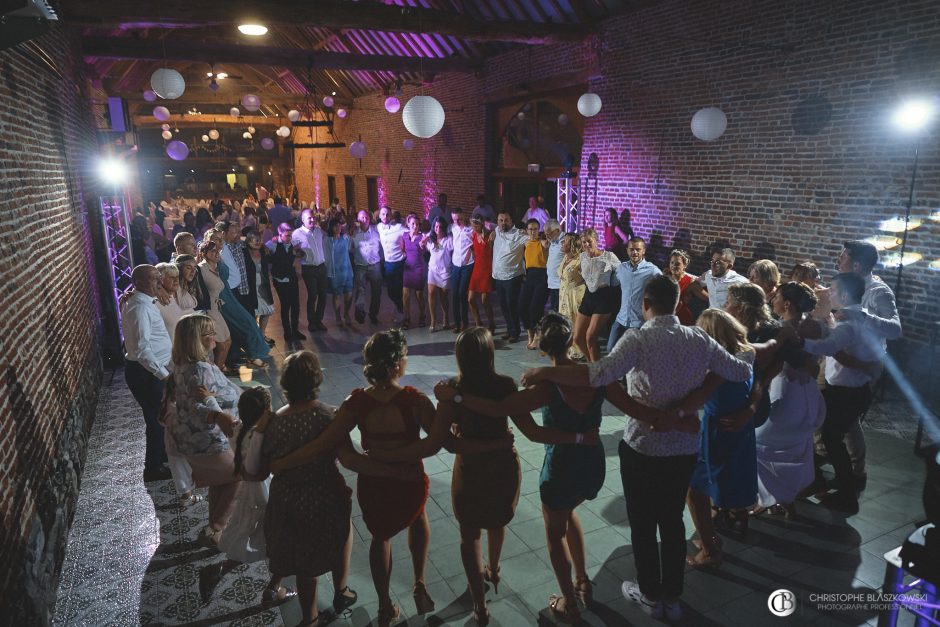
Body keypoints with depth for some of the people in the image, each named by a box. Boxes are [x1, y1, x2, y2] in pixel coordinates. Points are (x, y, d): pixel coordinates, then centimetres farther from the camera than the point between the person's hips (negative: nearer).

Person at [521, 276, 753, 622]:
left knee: (643, 525, 16)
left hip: (643, 449, -5)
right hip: (686, 448, 5)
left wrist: (545, 372, -28)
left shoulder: (639, 339, -20)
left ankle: (650, 594, 35)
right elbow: (742, 372, 4)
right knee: (673, 522, 22)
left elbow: (599, 374, -35)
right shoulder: (700, 339, -5)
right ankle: (672, 596, 38)